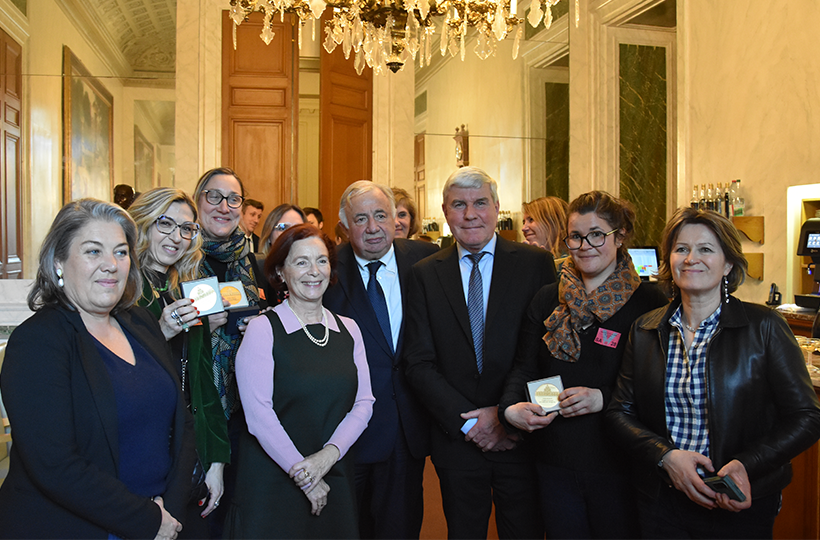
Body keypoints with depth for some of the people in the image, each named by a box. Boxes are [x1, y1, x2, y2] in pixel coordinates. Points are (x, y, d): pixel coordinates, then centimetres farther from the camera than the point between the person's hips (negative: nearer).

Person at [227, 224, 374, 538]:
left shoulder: (348, 330, 5)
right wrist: (303, 474, -11)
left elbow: (363, 403, 1)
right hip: (273, 482, -4)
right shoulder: (263, 329, -8)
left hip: (335, 479, 4)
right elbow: (258, 414, -13)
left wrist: (329, 454, -13)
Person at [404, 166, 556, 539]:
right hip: (456, 439, 1)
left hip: (521, 438, -1)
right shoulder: (425, 274, 2)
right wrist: (468, 422, -10)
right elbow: (419, 364, -2)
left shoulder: (536, 264, -3)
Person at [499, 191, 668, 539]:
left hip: (619, 469, -3)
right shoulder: (547, 300, 5)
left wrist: (604, 398, -21)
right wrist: (510, 408, -14)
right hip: (556, 465, 3)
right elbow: (524, 367, 5)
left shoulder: (648, 302, -7)